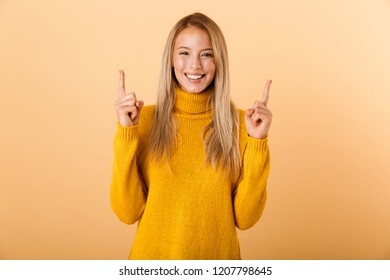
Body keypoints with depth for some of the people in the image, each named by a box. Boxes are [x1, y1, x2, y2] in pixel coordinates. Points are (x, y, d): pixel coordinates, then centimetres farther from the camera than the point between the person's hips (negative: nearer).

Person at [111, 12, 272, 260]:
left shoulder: (239, 122, -9)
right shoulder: (145, 119, -8)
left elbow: (245, 218, -11)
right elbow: (128, 212, -12)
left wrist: (257, 142, -19)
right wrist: (126, 134, -19)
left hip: (218, 255, 0)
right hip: (153, 255, 0)